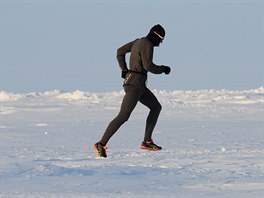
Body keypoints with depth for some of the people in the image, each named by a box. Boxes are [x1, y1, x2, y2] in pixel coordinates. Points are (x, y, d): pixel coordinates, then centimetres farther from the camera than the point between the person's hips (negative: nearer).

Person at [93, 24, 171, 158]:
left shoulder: (138, 42, 14)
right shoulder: (147, 45, -15)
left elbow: (120, 52, 21)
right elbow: (148, 66, -23)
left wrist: (124, 70, 19)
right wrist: (163, 69, -7)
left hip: (139, 86, 11)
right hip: (135, 83, -11)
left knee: (156, 107, 18)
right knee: (123, 116, -14)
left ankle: (147, 141, 18)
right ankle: (101, 144, -14)